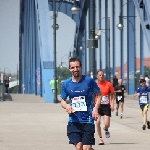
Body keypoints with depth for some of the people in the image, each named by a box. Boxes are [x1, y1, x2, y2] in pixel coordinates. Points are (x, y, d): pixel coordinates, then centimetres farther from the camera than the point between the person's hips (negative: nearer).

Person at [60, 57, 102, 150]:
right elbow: (62, 100, 14)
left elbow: (99, 95, 7)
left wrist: (95, 108, -9)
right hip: (73, 121, 2)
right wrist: (66, 106, -10)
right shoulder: (66, 84, 3)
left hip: (88, 120, -2)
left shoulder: (89, 81, -3)